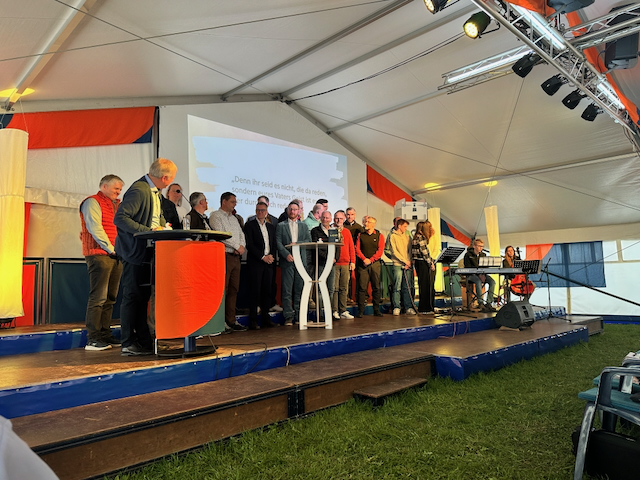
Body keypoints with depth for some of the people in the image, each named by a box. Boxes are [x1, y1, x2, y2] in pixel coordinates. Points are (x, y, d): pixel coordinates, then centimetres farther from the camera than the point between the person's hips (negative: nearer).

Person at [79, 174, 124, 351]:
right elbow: (95, 228, -12)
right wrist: (111, 248, -14)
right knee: (98, 297, -9)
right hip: (100, 255, -8)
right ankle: (93, 339, -5)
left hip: (116, 255, 8)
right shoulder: (92, 202, -2)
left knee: (110, 298, 8)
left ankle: (105, 335, 14)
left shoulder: (116, 205, 23)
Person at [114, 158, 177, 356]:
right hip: (135, 252, -10)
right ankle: (128, 344, 8)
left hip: (147, 252, 10)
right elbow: (119, 218, -23)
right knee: (133, 298, -2)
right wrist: (148, 230, -26)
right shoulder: (139, 191, -18)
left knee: (143, 297, 12)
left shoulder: (155, 192, 14)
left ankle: (144, 341, 20)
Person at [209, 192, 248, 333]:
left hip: (236, 257, 8)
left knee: (233, 290, 8)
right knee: (222, 290, -8)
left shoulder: (234, 218, 23)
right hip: (224, 256, -8)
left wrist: (242, 246, -2)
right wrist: (237, 246, -9)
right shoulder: (216, 216, -2)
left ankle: (231, 321, 14)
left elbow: (241, 234, 19)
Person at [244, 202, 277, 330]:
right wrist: (263, 257, -12)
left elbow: (274, 244, 16)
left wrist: (271, 256, -2)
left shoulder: (271, 226, 17)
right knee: (255, 291, -5)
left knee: (267, 291, 6)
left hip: (269, 263, 5)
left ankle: (266, 318, 14)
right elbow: (250, 245, -8)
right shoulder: (250, 225, 1)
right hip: (255, 263, -5)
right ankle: (253, 320, 0)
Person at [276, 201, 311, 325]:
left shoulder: (303, 225, 16)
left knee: (299, 289, 4)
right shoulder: (281, 225, 9)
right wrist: (286, 254, -14)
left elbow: (309, 241, 6)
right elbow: (278, 243, -1)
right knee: (287, 290, -4)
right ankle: (288, 316, -1)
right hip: (287, 260, -2)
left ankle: (299, 315, 11)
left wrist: (297, 243, -9)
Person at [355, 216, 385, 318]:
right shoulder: (361, 235, 11)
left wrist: (371, 260, -12)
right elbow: (357, 249, 4)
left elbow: (380, 250, -2)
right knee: (362, 287, -4)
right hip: (362, 264, 0)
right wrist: (364, 259, -10)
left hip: (375, 263, 0)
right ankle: (360, 311, -1)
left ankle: (376, 310, 12)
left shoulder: (379, 236, 7)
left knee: (376, 287, 4)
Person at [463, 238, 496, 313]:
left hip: (482, 274, 5)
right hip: (471, 275, -5)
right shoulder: (468, 255, -4)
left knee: (492, 282, -23)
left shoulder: (483, 255, 12)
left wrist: (483, 274, -13)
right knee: (478, 281, -37)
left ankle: (489, 303, -21)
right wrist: (478, 274, -23)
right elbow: (468, 267, -12)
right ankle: (481, 304, -34)